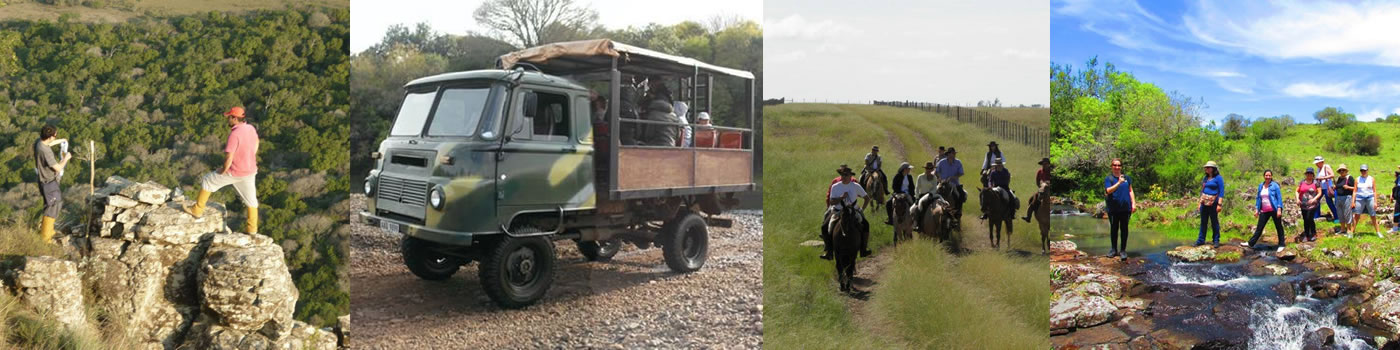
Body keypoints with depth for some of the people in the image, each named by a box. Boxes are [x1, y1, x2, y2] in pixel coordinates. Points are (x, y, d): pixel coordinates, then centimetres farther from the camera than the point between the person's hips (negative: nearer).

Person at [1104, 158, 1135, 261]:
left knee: (1124, 228, 3)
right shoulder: (1108, 179, 1)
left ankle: (1123, 250, 8)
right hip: (1113, 209, -2)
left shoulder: (1127, 178, 10)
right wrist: (1119, 182, -24)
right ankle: (1114, 249, 18)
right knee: (1114, 228, 7)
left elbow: (1130, 191, 13)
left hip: (1125, 207, 2)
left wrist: (1133, 203, 5)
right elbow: (1108, 190, -14)